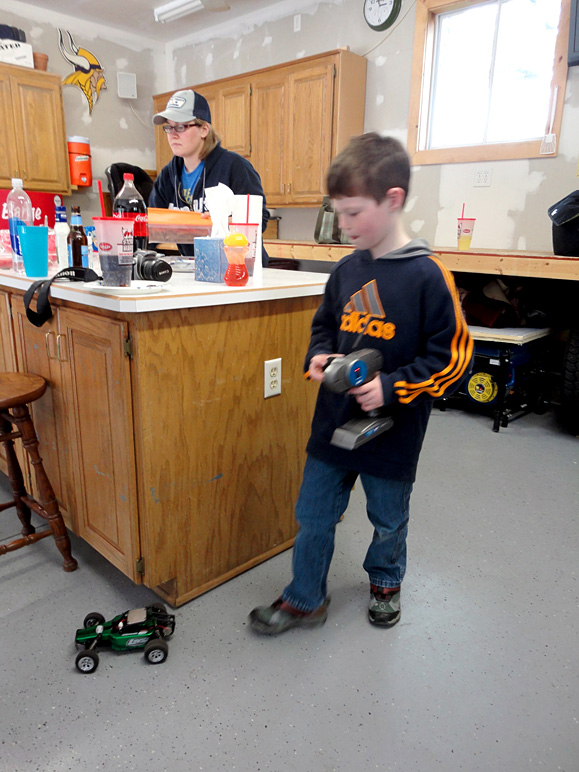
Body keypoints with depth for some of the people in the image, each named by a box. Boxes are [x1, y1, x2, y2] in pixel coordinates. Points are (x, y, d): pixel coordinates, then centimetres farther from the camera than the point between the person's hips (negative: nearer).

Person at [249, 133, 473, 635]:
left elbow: (452, 358, -14)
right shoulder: (347, 270, 1)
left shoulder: (428, 276, -16)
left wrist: (391, 387, -22)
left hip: (391, 433, -4)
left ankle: (385, 581, 50)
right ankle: (305, 600, 35)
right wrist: (318, 358, -5)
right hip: (333, 421, 5)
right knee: (314, 516, 14)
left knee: (389, 520, 20)